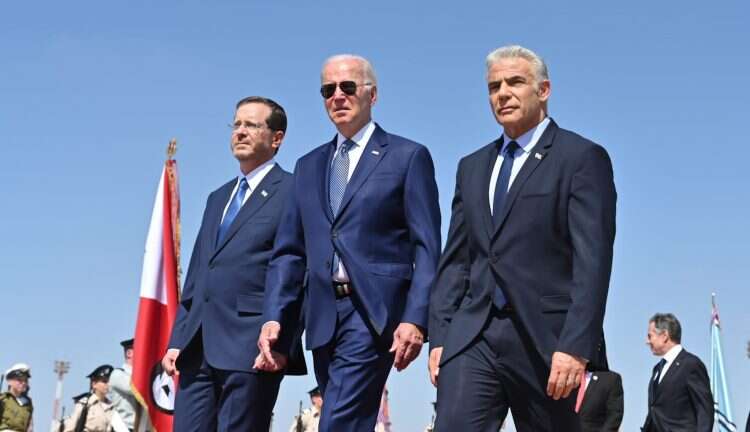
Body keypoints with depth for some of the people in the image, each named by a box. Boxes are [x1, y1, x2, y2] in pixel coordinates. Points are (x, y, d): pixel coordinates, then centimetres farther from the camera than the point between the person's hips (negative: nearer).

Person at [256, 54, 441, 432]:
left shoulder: (408, 157, 3)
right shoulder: (308, 166, 18)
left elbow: (426, 248, -4)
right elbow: (288, 251, 15)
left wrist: (415, 318, -15)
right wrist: (274, 317, 3)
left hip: (375, 312, -6)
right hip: (323, 315, 6)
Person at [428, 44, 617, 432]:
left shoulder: (582, 158, -1)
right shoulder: (472, 167, 18)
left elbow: (592, 261, -10)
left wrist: (575, 346, -18)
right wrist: (438, 336, 8)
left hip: (546, 338, -4)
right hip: (473, 336, 4)